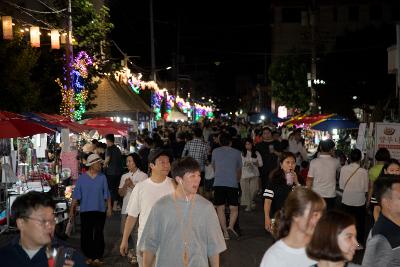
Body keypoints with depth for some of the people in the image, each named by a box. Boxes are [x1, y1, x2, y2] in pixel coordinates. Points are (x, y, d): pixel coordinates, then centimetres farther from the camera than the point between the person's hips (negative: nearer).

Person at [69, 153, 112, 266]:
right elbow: (76, 196, 1)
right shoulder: (82, 178, 1)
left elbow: (107, 195, 7)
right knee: (86, 235, 4)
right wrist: (72, 210, -1)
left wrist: (109, 208, 1)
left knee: (99, 234, 0)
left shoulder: (102, 177, 4)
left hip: (100, 211, 0)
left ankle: (97, 257, 6)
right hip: (85, 211, 0)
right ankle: (89, 257, 14)